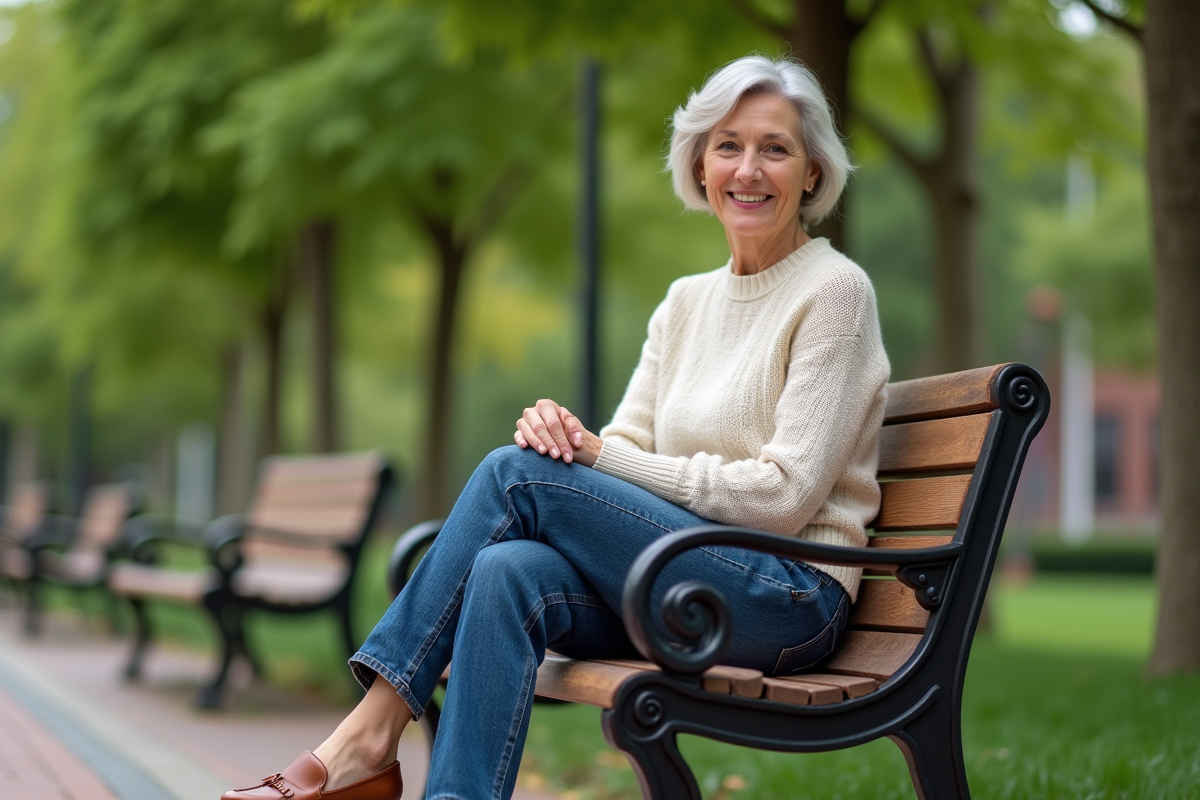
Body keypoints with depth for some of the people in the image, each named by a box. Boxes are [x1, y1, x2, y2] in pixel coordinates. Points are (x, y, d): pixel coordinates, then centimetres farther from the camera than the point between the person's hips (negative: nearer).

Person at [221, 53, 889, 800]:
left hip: (794, 598, -6)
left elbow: (784, 495, -13)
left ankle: (370, 734, -17)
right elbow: (625, 456, 11)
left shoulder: (833, 290, -5)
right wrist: (565, 435, -13)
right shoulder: (687, 301, 16)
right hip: (680, 596, 6)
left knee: (517, 475, -20)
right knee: (509, 573, -27)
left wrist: (601, 457, -13)